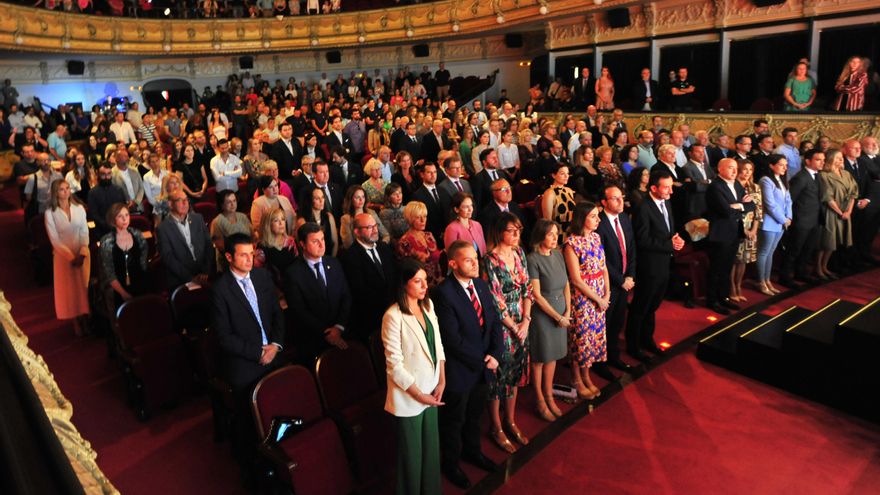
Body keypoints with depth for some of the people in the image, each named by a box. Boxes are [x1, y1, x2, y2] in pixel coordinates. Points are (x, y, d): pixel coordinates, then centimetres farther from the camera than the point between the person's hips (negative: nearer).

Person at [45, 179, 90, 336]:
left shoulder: (79, 208, -1)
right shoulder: (50, 213, -8)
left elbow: (85, 232, -2)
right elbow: (54, 239, -8)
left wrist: (82, 253, -13)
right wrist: (71, 256, -13)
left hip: (82, 253, 2)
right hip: (63, 255, -2)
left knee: (84, 286, 4)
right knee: (69, 289, 4)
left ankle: (85, 319, 14)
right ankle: (76, 322, 12)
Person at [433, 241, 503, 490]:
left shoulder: (481, 284, -1)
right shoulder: (444, 293, -25)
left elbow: (495, 322, 3)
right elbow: (453, 339, -25)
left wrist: (495, 354, -11)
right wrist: (481, 361, -16)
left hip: (484, 366, 6)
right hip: (459, 371, -6)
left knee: (474, 415, 27)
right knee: (454, 421, 16)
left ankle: (472, 451, 52)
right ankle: (450, 464, 40)